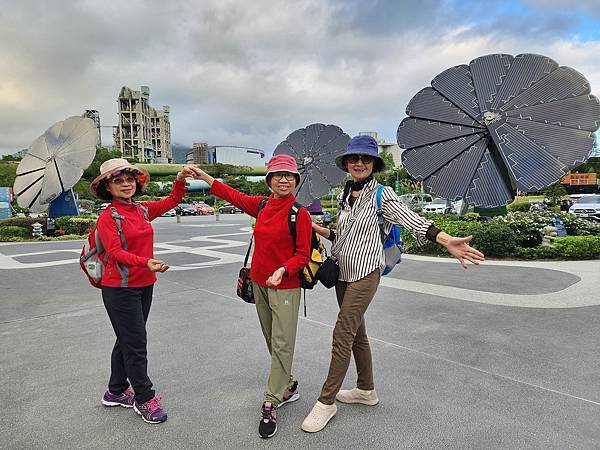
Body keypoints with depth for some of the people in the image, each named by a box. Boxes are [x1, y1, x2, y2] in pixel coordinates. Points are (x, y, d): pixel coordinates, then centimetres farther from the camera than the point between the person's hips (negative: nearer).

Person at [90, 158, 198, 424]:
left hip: (144, 285, 7)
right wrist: (146, 262, -37)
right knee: (135, 343, -1)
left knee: (127, 340, 18)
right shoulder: (108, 217, -12)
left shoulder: (143, 210, 7)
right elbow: (116, 252, -22)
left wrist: (181, 179, -9)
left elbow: (171, 201, 8)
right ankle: (144, 399, 14)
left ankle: (116, 392, 35)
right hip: (120, 288, -7)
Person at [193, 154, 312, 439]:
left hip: (285, 287, -6)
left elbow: (303, 255, -12)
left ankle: (270, 404, 11)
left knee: (282, 345, -1)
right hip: (259, 284, 6)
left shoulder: (300, 214, -13)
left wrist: (283, 270, -28)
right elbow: (234, 196, 17)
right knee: (272, 342, 16)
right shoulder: (262, 205, 4)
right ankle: (289, 386, 36)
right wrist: (205, 177, 22)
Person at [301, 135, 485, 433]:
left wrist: (447, 240, -36)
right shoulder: (346, 195, 11)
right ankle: (366, 390, 32)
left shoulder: (381, 194, -8)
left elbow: (412, 221, -22)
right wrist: (316, 229, 12)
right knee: (356, 332, 15)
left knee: (343, 334, -7)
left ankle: (326, 402, 6)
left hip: (364, 274, -7)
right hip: (343, 272, 7)